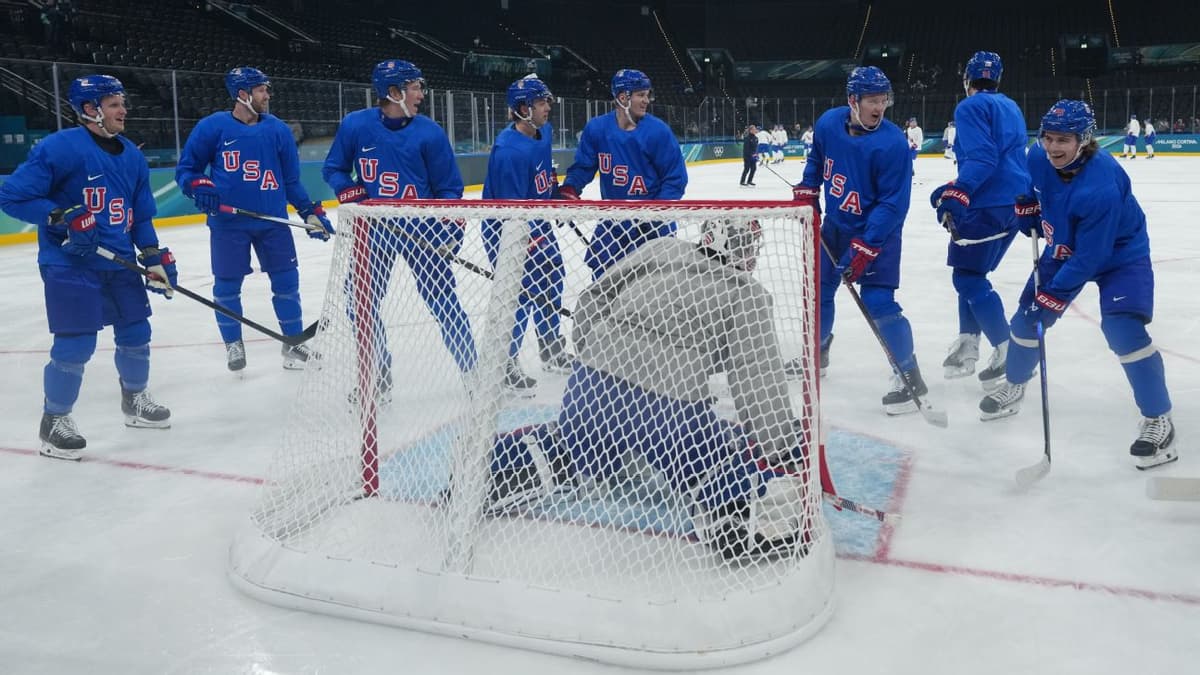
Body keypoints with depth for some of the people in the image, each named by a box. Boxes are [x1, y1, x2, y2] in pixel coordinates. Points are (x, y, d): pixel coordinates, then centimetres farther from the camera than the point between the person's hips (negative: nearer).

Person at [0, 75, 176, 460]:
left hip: (119, 261, 7)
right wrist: (62, 218, -22)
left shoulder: (132, 156, 10)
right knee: (75, 345, -8)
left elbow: (140, 216, 16)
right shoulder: (59, 147, -14)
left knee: (136, 333, 12)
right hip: (70, 264, -7)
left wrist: (154, 257, 8)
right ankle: (55, 421, 12)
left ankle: (135, 401, 35)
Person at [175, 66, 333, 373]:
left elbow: (291, 181, 11)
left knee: (286, 280, 5)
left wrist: (311, 213, 4)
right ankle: (233, 344, 26)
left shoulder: (278, 129, 5)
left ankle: (293, 342, 20)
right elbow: (185, 168, 3)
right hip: (227, 222, -2)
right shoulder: (212, 126, -3)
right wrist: (199, 187, -17)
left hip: (273, 219, 2)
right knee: (227, 285, 7)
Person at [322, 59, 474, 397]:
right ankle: (379, 375, 25)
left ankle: (472, 370, 10)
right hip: (373, 229, 2)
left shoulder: (429, 132, -6)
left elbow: (448, 186, 0)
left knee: (444, 299, -3)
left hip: (421, 227, -2)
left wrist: (451, 223, -13)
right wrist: (351, 194, -9)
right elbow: (333, 168, 8)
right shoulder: (355, 125, -4)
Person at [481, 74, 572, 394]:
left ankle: (552, 351, 35)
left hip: (535, 219, 10)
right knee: (521, 292, -13)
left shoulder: (544, 131, -1)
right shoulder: (509, 151, -29)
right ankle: (504, 365, -1)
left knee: (550, 282, 18)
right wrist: (532, 244, -28)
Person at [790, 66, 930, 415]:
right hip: (835, 224, 7)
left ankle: (909, 376, -4)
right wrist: (807, 193, 6)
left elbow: (893, 203, -24)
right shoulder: (828, 123, -8)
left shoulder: (892, 143, -25)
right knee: (818, 288, 17)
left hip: (877, 230, -6)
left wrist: (864, 248, -28)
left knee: (878, 302, -16)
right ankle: (817, 352, 41)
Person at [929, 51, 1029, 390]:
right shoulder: (1011, 107, 20)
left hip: (987, 204, -9)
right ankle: (967, 347, 18)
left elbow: (981, 158, -21)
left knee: (968, 278, -4)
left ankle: (1009, 354, -7)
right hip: (1016, 203, 9)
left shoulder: (970, 107, -7)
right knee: (970, 273, 17)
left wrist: (956, 194, -31)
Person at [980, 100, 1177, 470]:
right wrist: (1030, 218, -5)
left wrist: (1056, 291, -29)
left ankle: (1158, 419, -8)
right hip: (1064, 247, 7)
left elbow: (1090, 256, -33)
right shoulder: (1038, 157, -17)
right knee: (1030, 314, 8)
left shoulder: (1102, 186, -37)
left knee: (1122, 328, -22)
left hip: (1118, 253, -7)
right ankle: (1013, 387, 33)